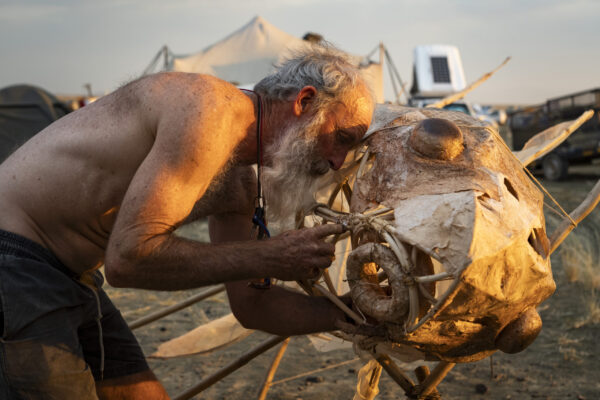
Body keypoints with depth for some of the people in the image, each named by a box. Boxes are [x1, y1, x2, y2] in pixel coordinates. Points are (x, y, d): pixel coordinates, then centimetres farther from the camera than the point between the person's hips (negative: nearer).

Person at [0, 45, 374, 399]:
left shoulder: (237, 185, 7)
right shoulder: (211, 108, -23)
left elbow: (251, 305, 13)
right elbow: (128, 257, -30)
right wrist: (267, 258, -23)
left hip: (69, 275, 10)